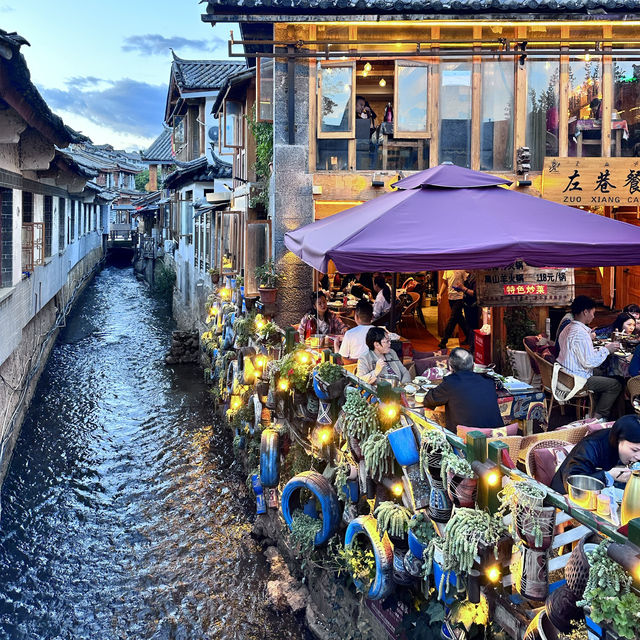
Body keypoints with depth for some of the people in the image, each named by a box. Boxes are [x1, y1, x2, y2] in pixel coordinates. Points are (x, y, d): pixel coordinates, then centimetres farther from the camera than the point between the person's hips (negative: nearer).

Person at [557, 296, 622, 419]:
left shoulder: (568, 328, 8)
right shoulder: (580, 333, -24)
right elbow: (589, 362, -24)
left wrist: (601, 348, 12)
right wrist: (606, 350, -11)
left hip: (565, 374, 10)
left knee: (601, 373, 28)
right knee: (616, 385, -1)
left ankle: (596, 408, 32)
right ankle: (598, 417, 8)